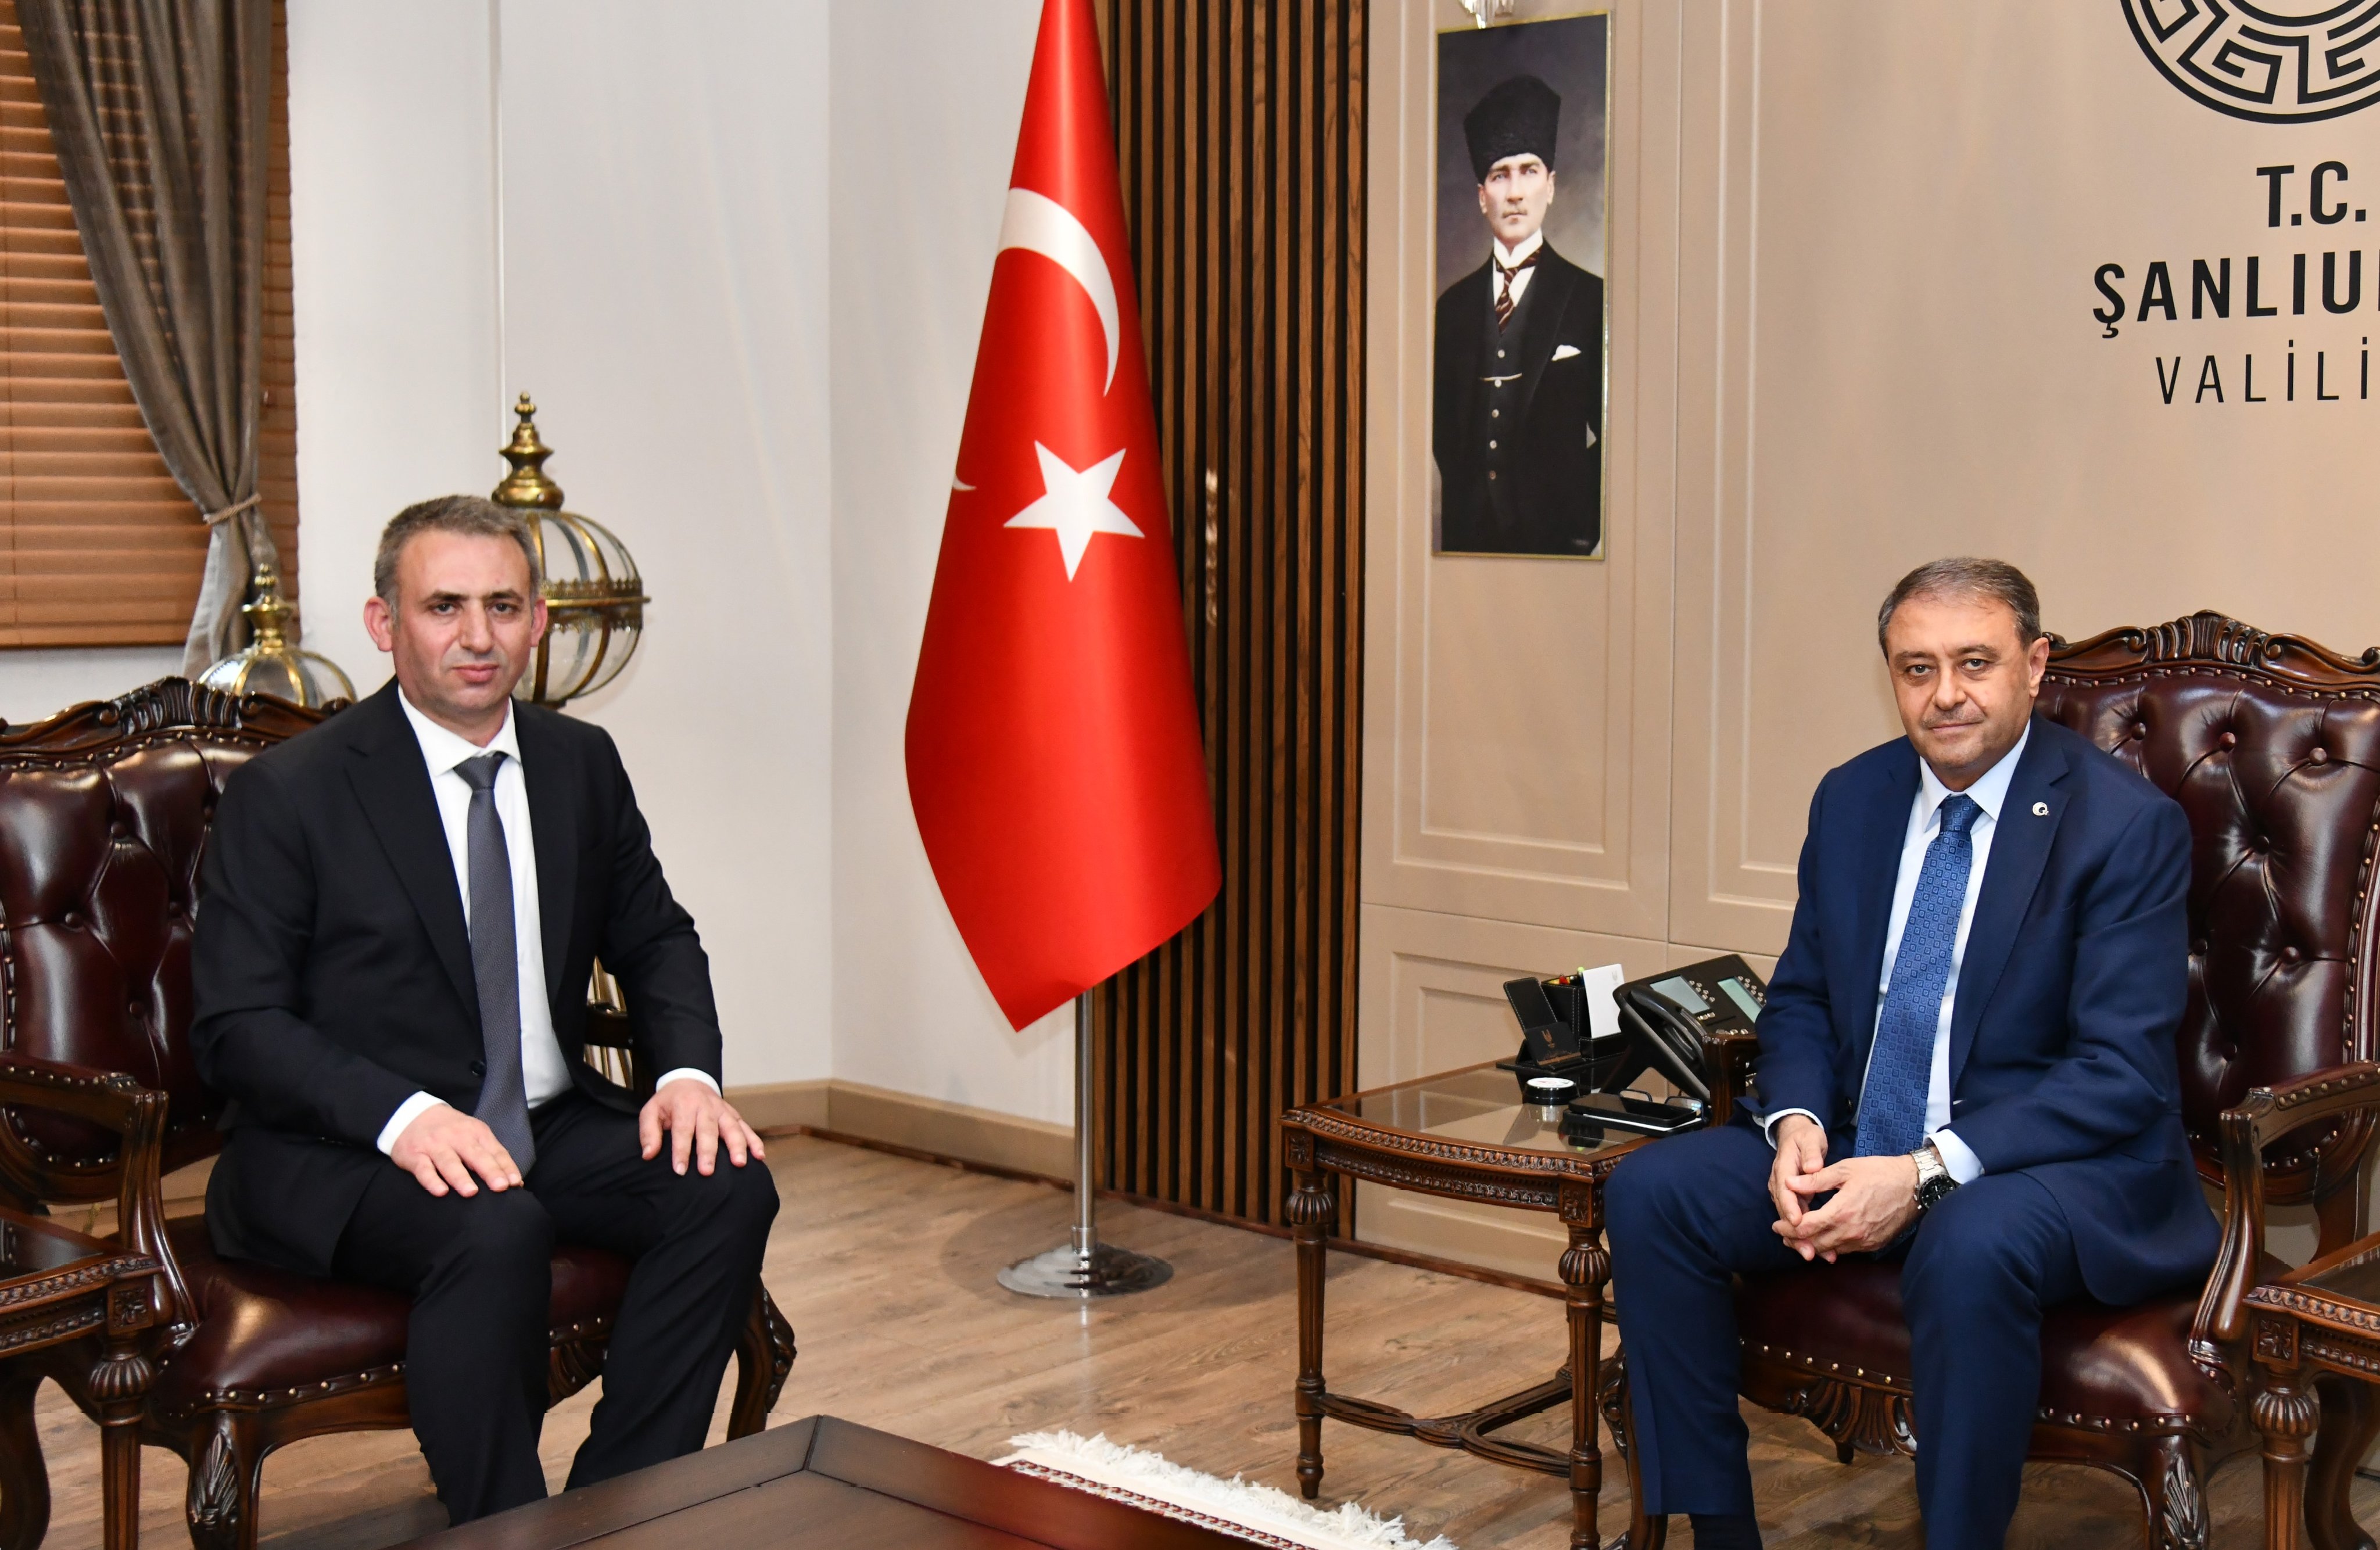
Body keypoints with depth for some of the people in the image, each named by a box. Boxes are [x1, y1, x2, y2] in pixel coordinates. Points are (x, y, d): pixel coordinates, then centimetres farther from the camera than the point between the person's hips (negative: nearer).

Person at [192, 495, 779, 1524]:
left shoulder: (583, 763, 8)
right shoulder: (287, 793, -8)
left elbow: (654, 938, 16)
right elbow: (237, 1027, -11)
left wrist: (687, 1073, -6)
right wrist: (404, 1114, -28)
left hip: (547, 1128, 6)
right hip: (341, 1157, -5)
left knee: (729, 1187, -20)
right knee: (495, 1234, -36)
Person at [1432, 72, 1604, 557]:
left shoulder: (1591, 299, 0)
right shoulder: (1454, 306, 11)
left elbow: (1615, 432, -1)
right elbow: (1444, 423, 14)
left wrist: (1584, 521, -9)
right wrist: (1463, 503, 0)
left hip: (1555, 534, -3)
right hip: (1469, 533, 3)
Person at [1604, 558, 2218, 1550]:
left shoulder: (2127, 825, -11)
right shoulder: (1851, 799, 8)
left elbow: (2121, 1074, -16)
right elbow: (1800, 997, 14)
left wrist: (1925, 1173, -26)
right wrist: (1796, 1123, -9)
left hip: (2063, 1163, -6)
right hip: (1858, 1143, 6)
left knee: (1971, 1247, -38)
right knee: (1649, 1193, -14)